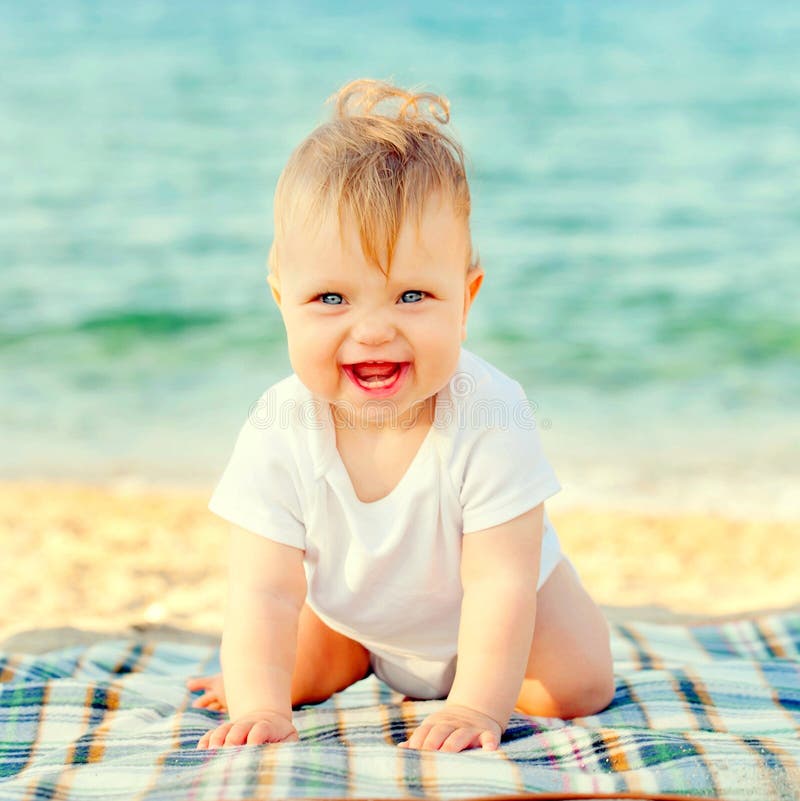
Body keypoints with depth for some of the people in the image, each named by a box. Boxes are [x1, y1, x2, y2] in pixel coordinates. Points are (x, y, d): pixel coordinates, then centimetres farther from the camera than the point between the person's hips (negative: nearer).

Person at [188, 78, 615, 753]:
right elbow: (264, 593, -31)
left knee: (580, 686, -13)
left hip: (489, 616, -2)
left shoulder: (489, 418, -39)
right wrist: (260, 706, -43)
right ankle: (367, 661, 28)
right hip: (351, 608, 2)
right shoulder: (279, 431, -31)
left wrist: (475, 706, -44)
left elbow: (499, 582, -37)